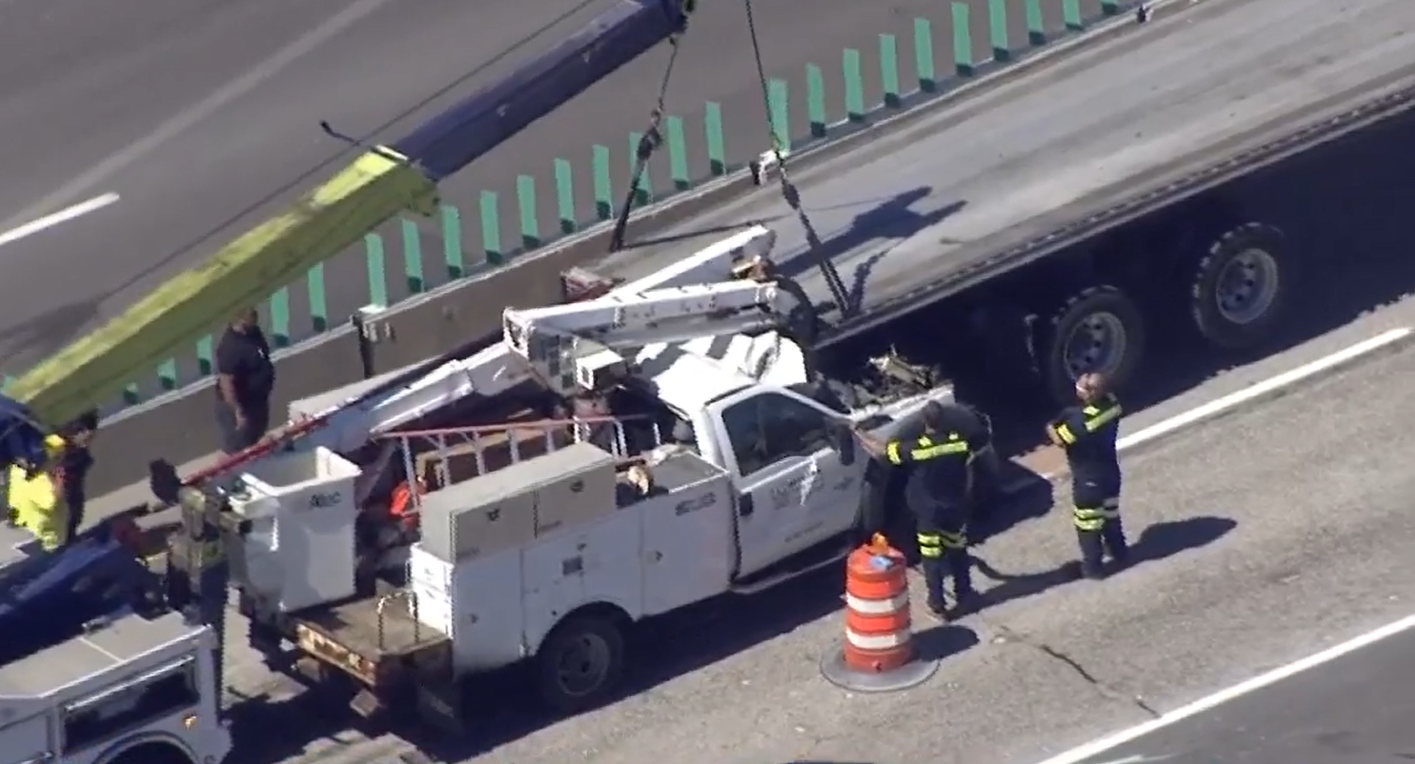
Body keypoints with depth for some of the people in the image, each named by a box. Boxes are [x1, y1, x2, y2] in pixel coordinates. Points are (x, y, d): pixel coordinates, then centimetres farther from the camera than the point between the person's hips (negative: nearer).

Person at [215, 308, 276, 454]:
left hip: (257, 399, 9)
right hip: (240, 404, -9)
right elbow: (226, 382, -29)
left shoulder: (252, 332, -5)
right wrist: (238, 411, -28)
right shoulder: (230, 347, -32)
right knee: (239, 450, 8)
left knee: (255, 445, 27)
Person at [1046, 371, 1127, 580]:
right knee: (1111, 515, 28)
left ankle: (1093, 566, 24)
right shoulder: (1112, 404, -12)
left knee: (1087, 524, 12)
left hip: (1088, 479, -7)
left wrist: (1051, 428, -4)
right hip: (1110, 473, 7)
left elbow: (1059, 439, -23)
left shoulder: (1081, 420, -34)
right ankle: (1119, 554, 44)